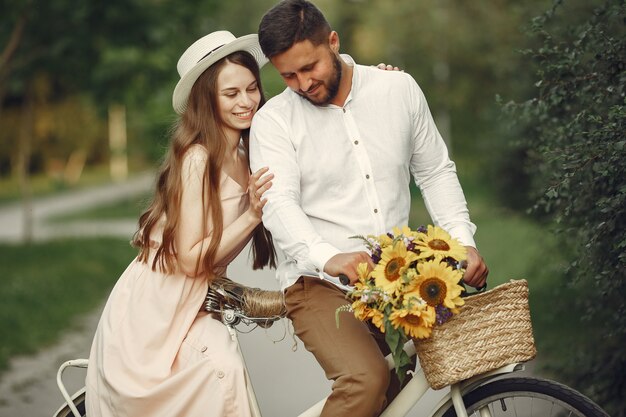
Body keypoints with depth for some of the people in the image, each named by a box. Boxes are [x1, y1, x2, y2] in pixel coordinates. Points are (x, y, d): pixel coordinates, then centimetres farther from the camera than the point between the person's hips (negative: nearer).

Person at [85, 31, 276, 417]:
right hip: (154, 308, -7)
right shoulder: (198, 159, -17)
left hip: (192, 305, 8)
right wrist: (252, 215, -25)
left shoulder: (248, 158, 8)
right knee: (223, 370, -27)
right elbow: (190, 259, -17)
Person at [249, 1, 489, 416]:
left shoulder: (399, 89, 7)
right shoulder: (273, 120, -2)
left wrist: (464, 240, -2)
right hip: (321, 284, -4)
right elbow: (279, 204, -16)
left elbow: (435, 172, 14)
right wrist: (328, 256, -36)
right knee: (366, 381, -28)